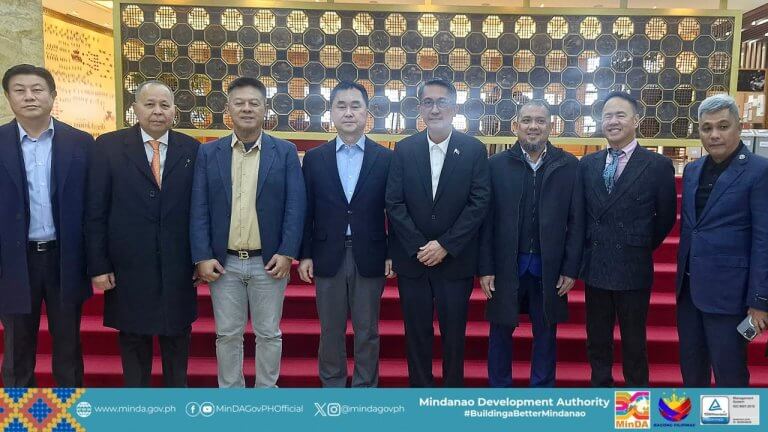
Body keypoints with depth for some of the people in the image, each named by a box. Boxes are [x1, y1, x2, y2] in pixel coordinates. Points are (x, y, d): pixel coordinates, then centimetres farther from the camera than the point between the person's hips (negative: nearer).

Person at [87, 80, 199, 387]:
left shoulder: (192, 149, 2)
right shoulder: (108, 146, -1)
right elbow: (96, 211, -2)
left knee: (177, 340, 14)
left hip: (178, 267, 1)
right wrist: (98, 266, -5)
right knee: (133, 340, 14)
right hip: (129, 267, -1)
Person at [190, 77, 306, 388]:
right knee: (227, 335, 11)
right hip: (223, 263, 1)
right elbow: (199, 209, 1)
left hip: (269, 261, -1)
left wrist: (286, 253, -12)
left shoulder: (285, 152, 0)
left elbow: (296, 206, -4)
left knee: (268, 334, 10)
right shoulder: (208, 153, 4)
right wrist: (202, 257, -7)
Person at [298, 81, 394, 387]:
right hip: (328, 257, 1)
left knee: (367, 331, 10)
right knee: (331, 331, 11)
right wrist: (305, 255, 1)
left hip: (370, 258, -1)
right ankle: (332, 386, 27)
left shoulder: (386, 158, 1)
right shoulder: (314, 158, 4)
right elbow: (306, 211, 4)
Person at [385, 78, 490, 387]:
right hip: (412, 260, 1)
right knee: (416, 334, 10)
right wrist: (419, 247, -10)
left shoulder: (474, 150, -1)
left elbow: (479, 203, -7)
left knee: (454, 335, 9)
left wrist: (445, 246, -13)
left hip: (455, 261, -1)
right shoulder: (404, 149, 3)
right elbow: (394, 203, -2)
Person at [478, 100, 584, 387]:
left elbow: (576, 222, 1)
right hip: (506, 266, 0)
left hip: (549, 268, 1)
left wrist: (571, 268, -2)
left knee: (546, 334, 12)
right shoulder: (497, 164, 0)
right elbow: (486, 220, -1)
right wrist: (485, 268, -5)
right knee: (500, 331, 11)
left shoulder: (569, 166, 1)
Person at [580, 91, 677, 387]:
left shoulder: (658, 165, -6)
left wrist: (641, 248, 5)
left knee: (634, 344, 10)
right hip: (595, 268, 3)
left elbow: (666, 217, 2)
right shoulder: (588, 164, 5)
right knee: (596, 343, 14)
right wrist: (590, 248, 7)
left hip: (633, 271, -3)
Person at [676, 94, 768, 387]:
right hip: (689, 287, 6)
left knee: (729, 373, 5)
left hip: (727, 291, -6)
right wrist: (683, 277, 13)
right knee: (690, 366, 17)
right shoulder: (692, 170, 10)